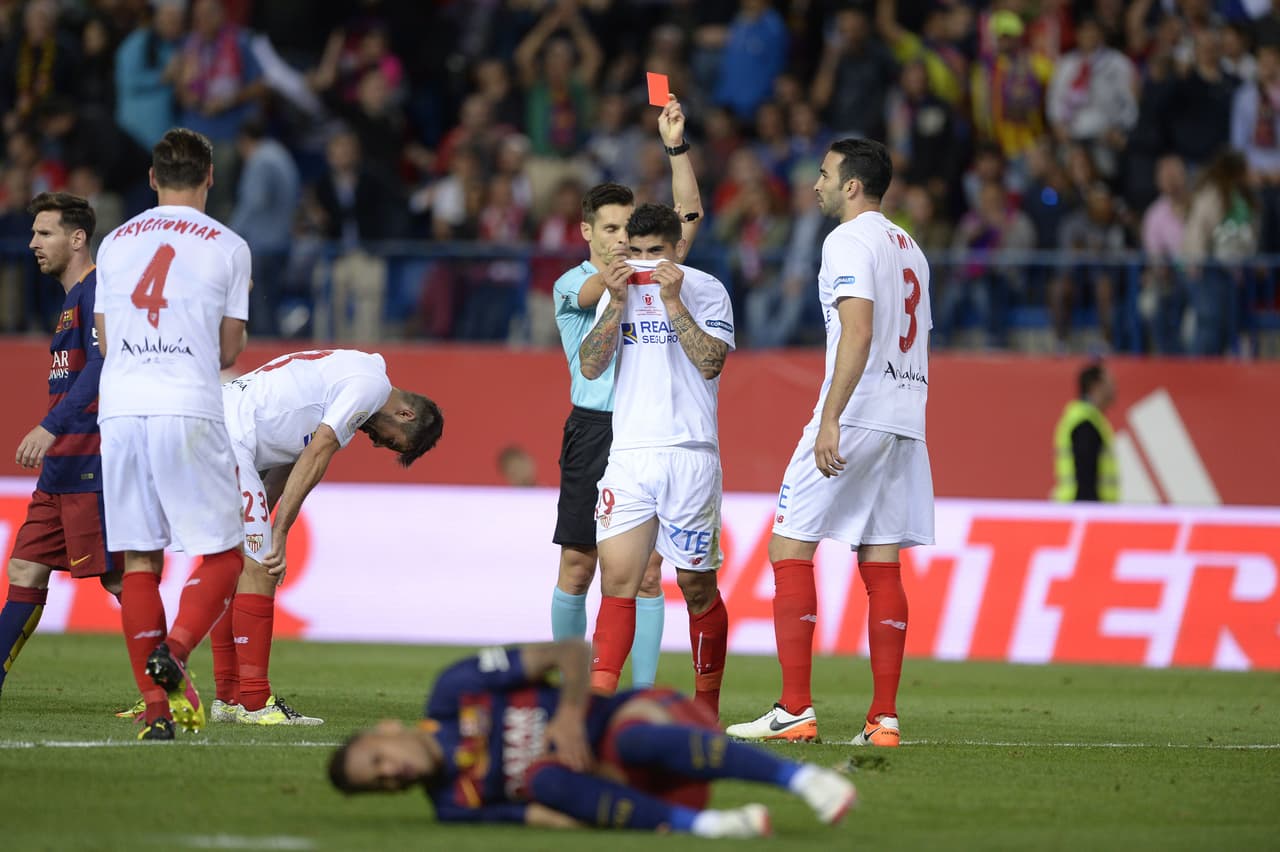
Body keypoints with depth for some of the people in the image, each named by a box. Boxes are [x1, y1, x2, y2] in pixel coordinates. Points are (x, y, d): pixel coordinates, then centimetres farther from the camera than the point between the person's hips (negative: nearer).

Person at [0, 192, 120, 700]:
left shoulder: (96, 289, -10)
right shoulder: (74, 297, 21)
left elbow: (101, 367, -22)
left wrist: (50, 428, -27)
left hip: (91, 465, -10)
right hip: (63, 468, 10)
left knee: (119, 577, -9)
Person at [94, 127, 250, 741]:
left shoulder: (115, 244, 13)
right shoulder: (226, 247, 3)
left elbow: (105, 343, 15)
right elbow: (228, 351, 6)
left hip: (120, 410, 4)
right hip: (188, 412, -3)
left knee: (139, 561, 6)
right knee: (223, 554, 5)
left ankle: (156, 706, 2)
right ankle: (174, 651, -20)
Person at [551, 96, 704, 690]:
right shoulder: (570, 285, 3)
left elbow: (689, 215, 5)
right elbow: (596, 290, -20)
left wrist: (675, 147, -4)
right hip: (594, 433, -3)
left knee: (647, 571, -1)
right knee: (578, 564, 0)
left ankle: (644, 691, 0)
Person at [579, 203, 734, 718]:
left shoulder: (706, 290, 0)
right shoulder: (619, 290, 12)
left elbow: (710, 362, -11)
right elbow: (590, 366, 3)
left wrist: (672, 302, -15)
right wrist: (618, 303, -7)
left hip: (689, 454, -3)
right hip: (628, 452, 3)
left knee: (696, 586, 4)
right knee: (616, 579, -8)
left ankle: (707, 705, 16)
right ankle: (597, 700, -13)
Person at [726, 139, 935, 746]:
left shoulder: (848, 241, -8)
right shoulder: (909, 247, 20)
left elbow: (858, 332, -20)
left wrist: (830, 418, -23)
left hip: (855, 416, -9)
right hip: (905, 420, 9)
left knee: (789, 549, -5)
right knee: (881, 564, 7)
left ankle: (795, 711, -11)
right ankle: (884, 718, 2)